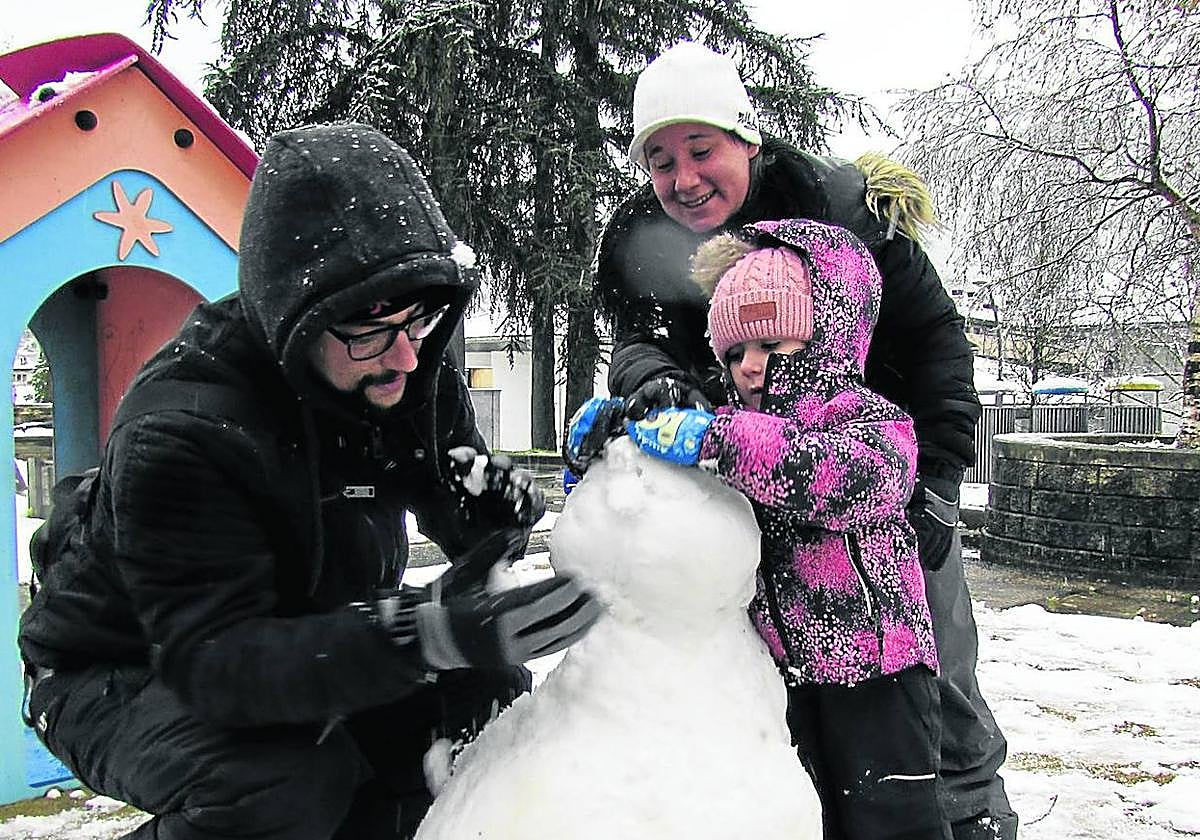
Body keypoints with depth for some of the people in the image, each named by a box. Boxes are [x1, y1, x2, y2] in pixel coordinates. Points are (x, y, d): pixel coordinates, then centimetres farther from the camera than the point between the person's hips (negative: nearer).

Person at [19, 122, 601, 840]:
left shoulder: (414, 372, -13)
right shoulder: (177, 432, -33)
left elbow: (465, 520, 1)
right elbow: (212, 658, -39)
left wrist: (495, 497, -25)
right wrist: (429, 631, -52)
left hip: (299, 655, 6)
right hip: (123, 674, -6)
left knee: (488, 686, -9)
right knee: (289, 780, -33)